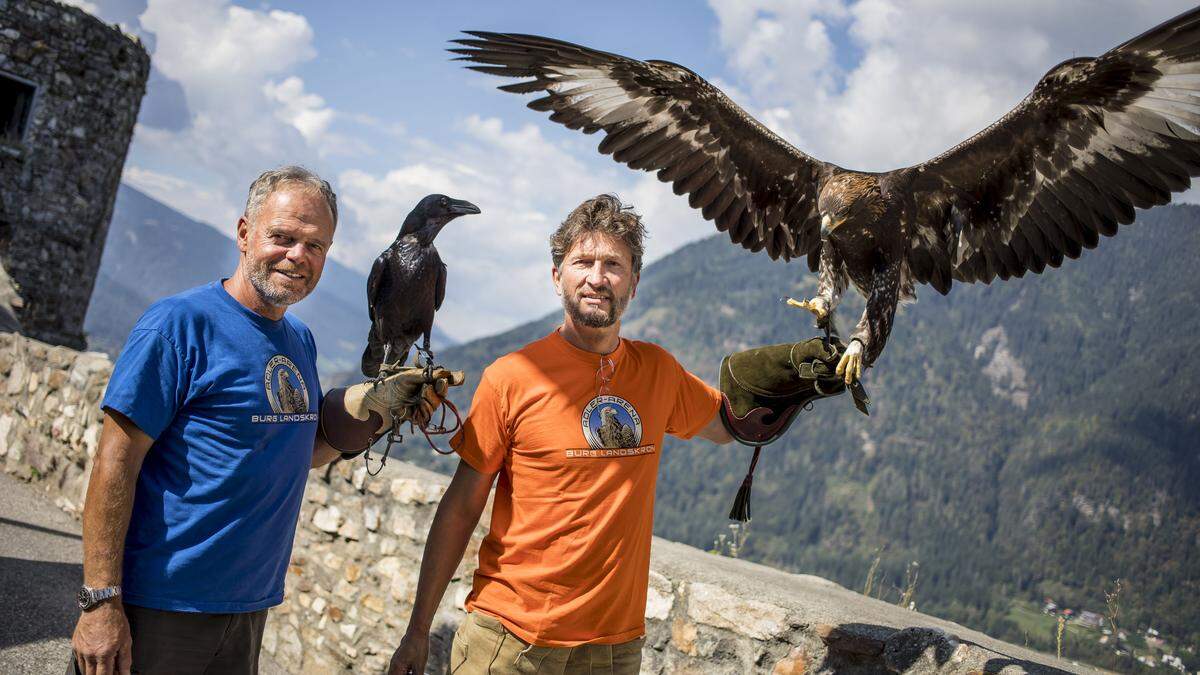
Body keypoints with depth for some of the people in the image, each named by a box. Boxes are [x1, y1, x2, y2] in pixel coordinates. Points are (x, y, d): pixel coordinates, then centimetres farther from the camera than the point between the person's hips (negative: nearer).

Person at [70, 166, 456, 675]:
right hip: (160, 607, -7)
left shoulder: (301, 341, 8)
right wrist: (100, 602, -19)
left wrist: (379, 406, 1)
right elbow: (116, 462, -16)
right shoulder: (180, 322, -14)